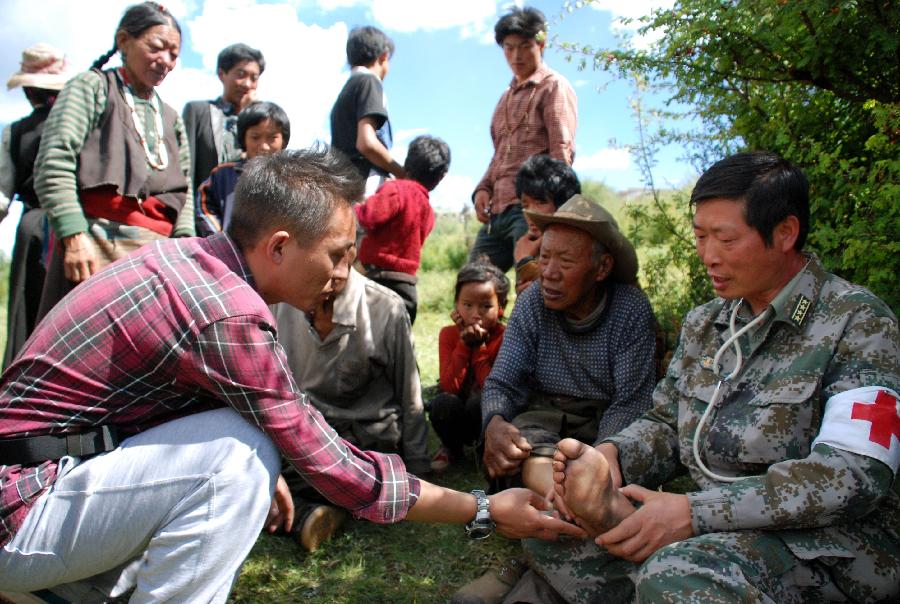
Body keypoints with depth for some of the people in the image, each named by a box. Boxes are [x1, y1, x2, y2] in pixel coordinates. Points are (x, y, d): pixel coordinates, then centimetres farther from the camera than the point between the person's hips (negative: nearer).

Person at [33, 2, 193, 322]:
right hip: (94, 244, -4)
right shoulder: (92, 87, 10)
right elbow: (53, 166, -2)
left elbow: (183, 189, 17)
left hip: (157, 251, 5)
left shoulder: (171, 118, 24)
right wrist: (73, 235, -14)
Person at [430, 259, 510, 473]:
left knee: (481, 401, -34)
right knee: (444, 402, -30)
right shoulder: (449, 334, -9)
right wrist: (464, 343, -25)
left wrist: (479, 346, -27)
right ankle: (452, 449, 3)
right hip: (457, 415, 2)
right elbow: (450, 387, -20)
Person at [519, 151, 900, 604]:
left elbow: (854, 476, -21)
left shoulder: (857, 322, -10)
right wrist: (610, 455, -11)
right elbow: (667, 424, 13)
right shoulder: (703, 324, 10)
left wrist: (694, 512, -26)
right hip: (718, 527, 5)